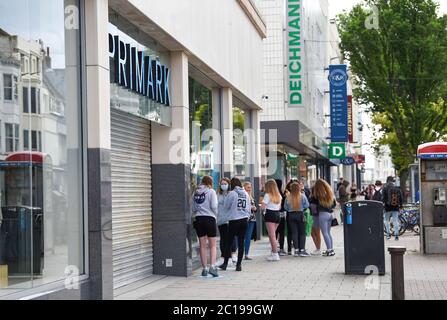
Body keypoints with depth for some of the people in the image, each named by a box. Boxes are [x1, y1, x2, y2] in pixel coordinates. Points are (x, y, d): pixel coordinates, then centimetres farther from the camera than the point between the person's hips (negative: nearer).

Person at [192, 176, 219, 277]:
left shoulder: (195, 193, 8)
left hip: (199, 219, 4)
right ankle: (212, 266, -11)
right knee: (212, 245, 3)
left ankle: (204, 269, 11)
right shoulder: (211, 192, -5)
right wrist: (215, 214, 8)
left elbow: (193, 208, 7)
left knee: (202, 245, 9)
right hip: (209, 219, -4)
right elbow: (214, 206, -9)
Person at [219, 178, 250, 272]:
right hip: (244, 220, 4)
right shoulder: (246, 194, 6)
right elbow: (249, 207, 12)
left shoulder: (232, 193, -7)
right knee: (241, 243, 5)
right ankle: (239, 264, 6)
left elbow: (226, 207, 1)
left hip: (234, 220, -4)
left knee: (229, 242, 6)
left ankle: (225, 263, 12)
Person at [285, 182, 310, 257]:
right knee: (302, 233, 5)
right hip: (300, 215, -2)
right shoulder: (302, 196, -10)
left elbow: (285, 207, 1)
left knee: (294, 232, 6)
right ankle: (302, 250, 1)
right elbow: (306, 205, -5)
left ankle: (296, 250, 5)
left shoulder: (288, 197, -4)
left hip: (291, 215, 2)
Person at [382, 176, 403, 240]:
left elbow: (383, 198, -9)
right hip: (396, 208, 3)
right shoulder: (398, 189, 4)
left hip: (388, 207, -3)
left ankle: (388, 233, 6)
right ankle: (396, 235, 0)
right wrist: (400, 206, 16)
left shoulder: (385, 189, -7)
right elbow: (401, 198, 7)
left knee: (386, 220, 13)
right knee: (395, 221, 5)